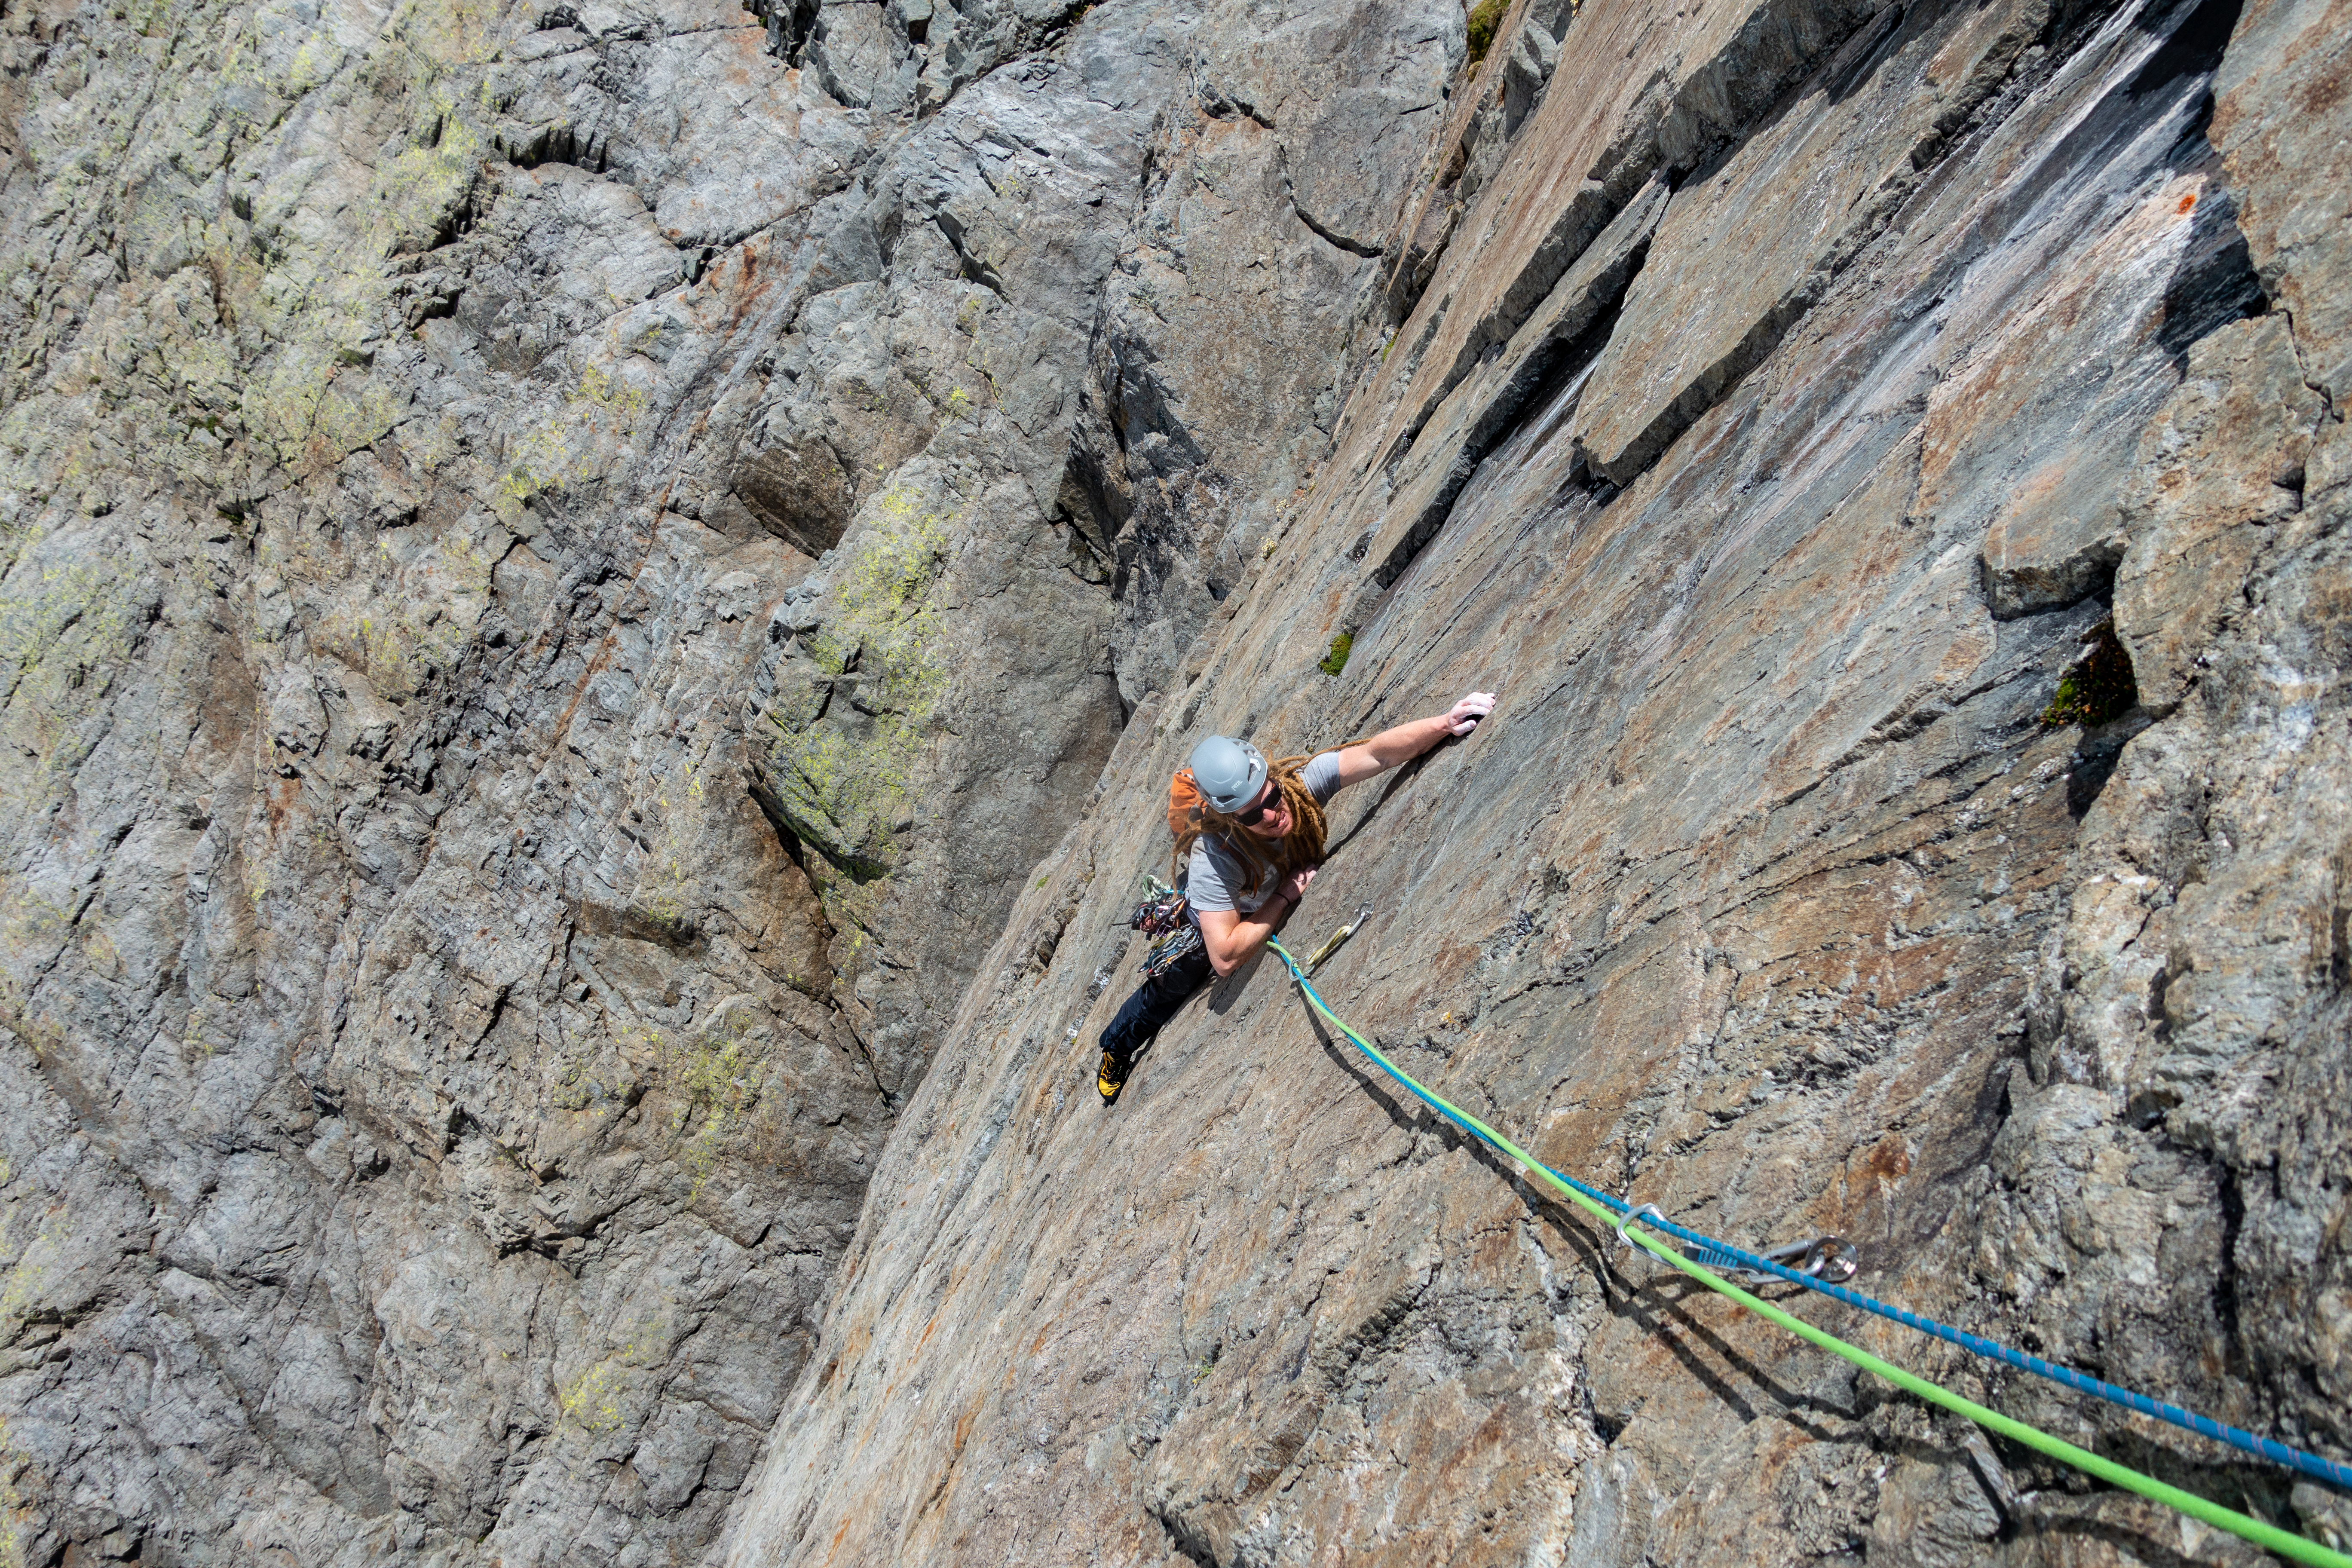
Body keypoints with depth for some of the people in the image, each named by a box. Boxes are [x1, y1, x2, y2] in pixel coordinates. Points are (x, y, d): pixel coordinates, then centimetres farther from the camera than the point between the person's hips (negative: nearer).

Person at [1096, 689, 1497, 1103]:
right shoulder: (1211, 860, -48)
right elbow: (1225, 958, -46)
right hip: (1215, 920, -2)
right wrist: (1285, 896, -41)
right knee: (1170, 990, 21)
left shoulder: (1298, 781, -40)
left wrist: (1446, 723, -62)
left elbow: (1376, 753, -48)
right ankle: (1116, 1048, 50)